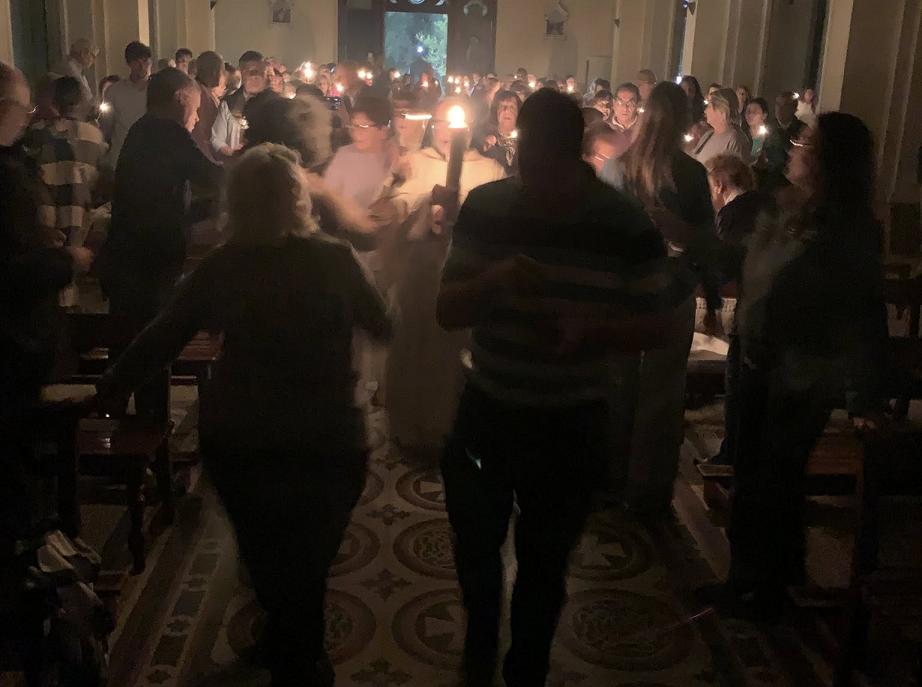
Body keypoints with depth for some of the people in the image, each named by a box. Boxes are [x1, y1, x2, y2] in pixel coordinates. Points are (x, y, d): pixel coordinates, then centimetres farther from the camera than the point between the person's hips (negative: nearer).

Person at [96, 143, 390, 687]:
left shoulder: (222, 266, -9)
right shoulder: (333, 258, -15)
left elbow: (162, 338, -2)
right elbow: (383, 326, -1)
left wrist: (109, 391, 12)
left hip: (236, 439, 3)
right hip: (326, 440, -2)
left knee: (265, 555, 28)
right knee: (307, 565, 21)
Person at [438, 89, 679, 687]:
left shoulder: (627, 226, -14)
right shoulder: (485, 207, -8)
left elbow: (658, 324, -8)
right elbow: (447, 311, -6)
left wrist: (592, 330, -27)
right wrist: (492, 282, -28)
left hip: (570, 425, -2)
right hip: (486, 412, 2)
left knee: (544, 562, 16)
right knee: (475, 548, 19)